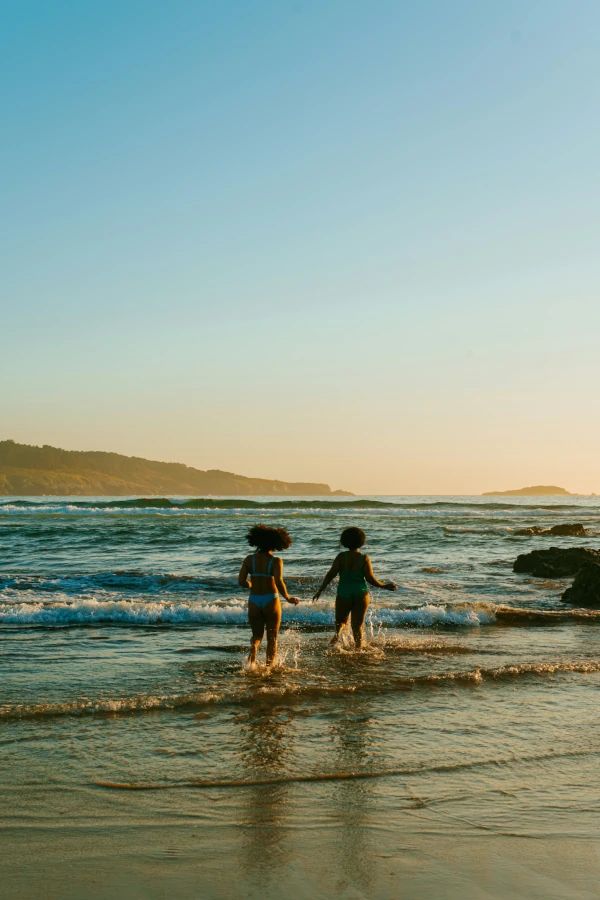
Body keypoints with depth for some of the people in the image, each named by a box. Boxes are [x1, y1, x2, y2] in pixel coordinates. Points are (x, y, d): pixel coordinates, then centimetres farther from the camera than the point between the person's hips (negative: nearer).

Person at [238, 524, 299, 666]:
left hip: (254, 601, 2)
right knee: (272, 637, 15)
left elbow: (241, 581, -4)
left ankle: (252, 654, -12)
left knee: (257, 635, 18)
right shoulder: (276, 561, -10)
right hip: (271, 601, -2)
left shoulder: (249, 559, -1)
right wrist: (288, 598, -7)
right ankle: (269, 666, 13)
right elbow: (279, 582, -21)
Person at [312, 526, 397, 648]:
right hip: (361, 594, 0)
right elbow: (371, 579, -7)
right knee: (357, 626, 11)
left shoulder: (341, 557, -5)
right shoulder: (364, 558, -5)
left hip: (344, 594, 0)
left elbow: (331, 574, -8)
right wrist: (386, 586, 7)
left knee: (341, 620, 16)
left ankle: (337, 633, -16)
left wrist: (320, 590, -1)